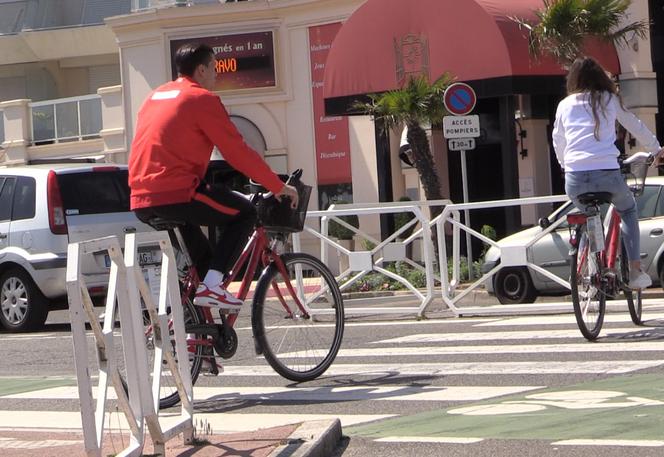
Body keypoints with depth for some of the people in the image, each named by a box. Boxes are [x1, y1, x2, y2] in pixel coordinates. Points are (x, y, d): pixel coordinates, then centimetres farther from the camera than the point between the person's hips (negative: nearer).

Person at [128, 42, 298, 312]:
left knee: (189, 218, 35)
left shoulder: (155, 96, 22)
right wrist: (278, 187, 4)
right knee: (245, 212, 6)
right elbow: (238, 152, -5)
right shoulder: (202, 98, -3)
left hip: (140, 203, 9)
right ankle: (211, 285, -6)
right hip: (175, 195, -8)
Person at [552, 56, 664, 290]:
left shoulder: (565, 105, 15)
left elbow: (558, 141, 26)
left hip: (575, 178, 1)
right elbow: (636, 127, 24)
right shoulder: (610, 100, 12)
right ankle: (635, 271, 14)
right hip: (607, 173, -1)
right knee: (628, 209, 27)